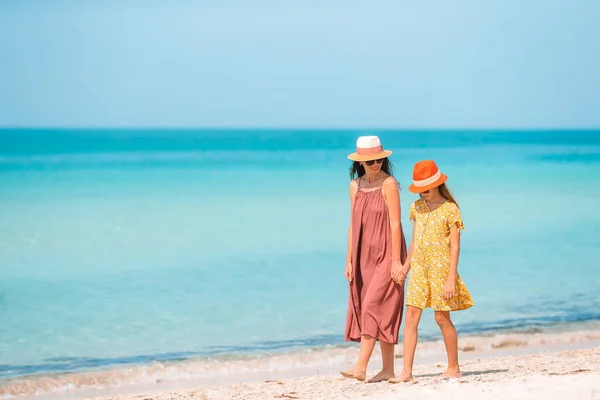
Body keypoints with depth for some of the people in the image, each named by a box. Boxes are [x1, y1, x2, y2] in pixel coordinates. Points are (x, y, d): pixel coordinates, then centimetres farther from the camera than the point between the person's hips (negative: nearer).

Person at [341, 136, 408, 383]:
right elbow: (353, 224, 12)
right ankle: (388, 369, 12)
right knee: (373, 311, 6)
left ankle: (361, 367, -16)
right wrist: (349, 260, 9)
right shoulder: (355, 186, 9)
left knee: (373, 307, -13)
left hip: (386, 254, -6)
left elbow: (395, 224, -11)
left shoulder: (388, 184, -9)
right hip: (364, 256, 6)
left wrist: (396, 260, -15)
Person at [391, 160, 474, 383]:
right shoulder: (417, 207, 9)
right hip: (419, 268, 5)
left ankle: (453, 367, 16)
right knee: (411, 316, -3)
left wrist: (451, 279, -14)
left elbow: (455, 246, -9)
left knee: (442, 318, 0)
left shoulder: (450, 209, -7)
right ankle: (407, 371, -4)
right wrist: (406, 265, 13)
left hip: (440, 267, -5)